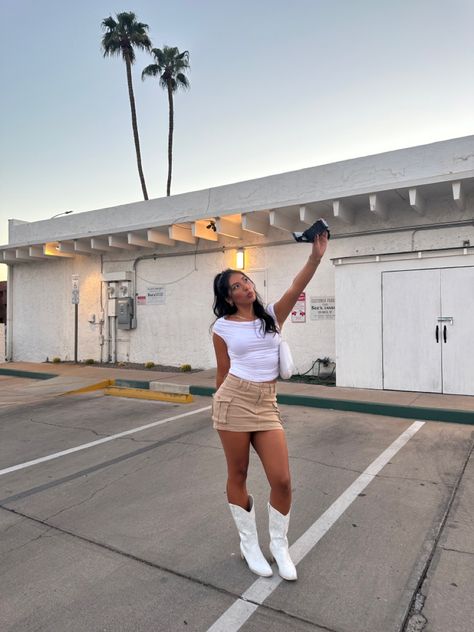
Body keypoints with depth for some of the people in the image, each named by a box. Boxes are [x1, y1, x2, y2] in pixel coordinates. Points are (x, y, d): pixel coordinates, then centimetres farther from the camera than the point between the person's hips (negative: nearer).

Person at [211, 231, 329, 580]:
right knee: (238, 475, 10)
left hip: (267, 404, 2)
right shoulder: (222, 327, 0)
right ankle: (249, 544, 34)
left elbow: (297, 286, -11)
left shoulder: (272, 315, 5)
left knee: (282, 479, 0)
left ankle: (279, 545, 27)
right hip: (233, 399, -2)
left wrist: (316, 256, -25)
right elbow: (223, 373, 7)